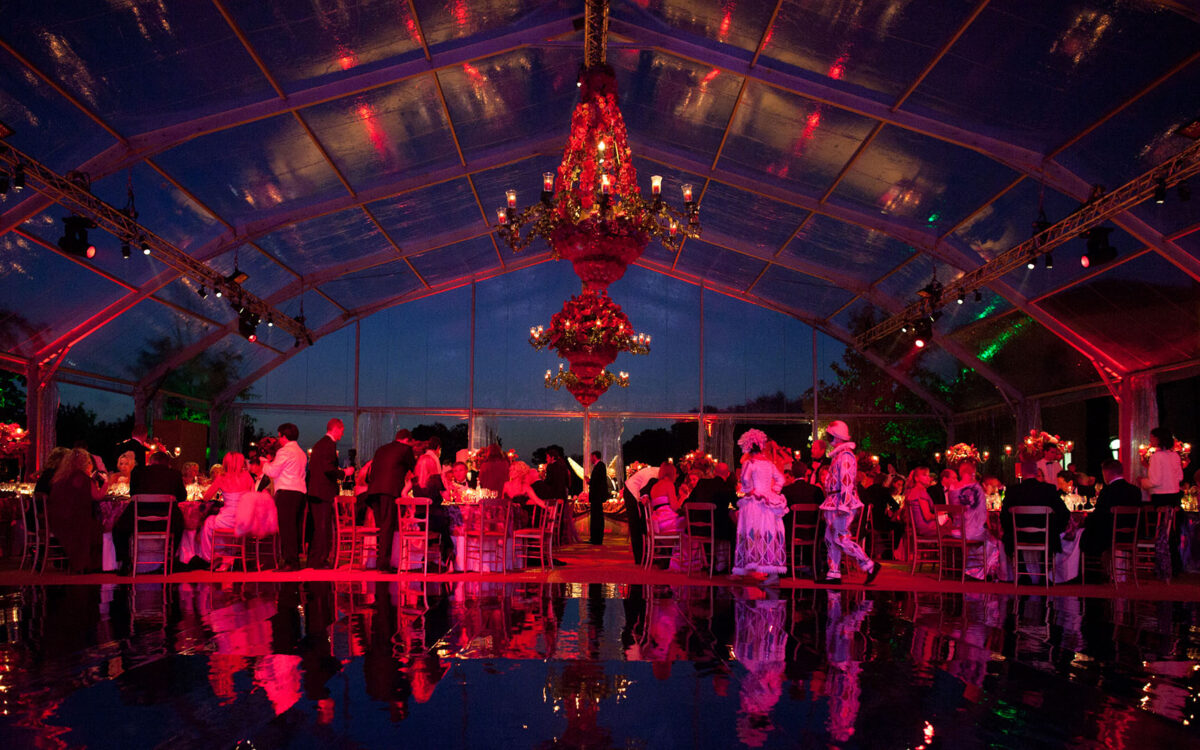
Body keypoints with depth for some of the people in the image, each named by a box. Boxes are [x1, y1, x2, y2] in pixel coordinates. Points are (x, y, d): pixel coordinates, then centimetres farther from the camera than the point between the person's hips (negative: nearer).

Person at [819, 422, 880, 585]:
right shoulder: (838, 455, 17)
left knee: (841, 538, -11)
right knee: (831, 538, 9)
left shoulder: (845, 456, -14)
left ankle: (869, 566, -5)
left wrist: (843, 505, -25)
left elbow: (847, 482, -21)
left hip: (842, 504, -10)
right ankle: (833, 573, 12)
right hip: (834, 504, 10)